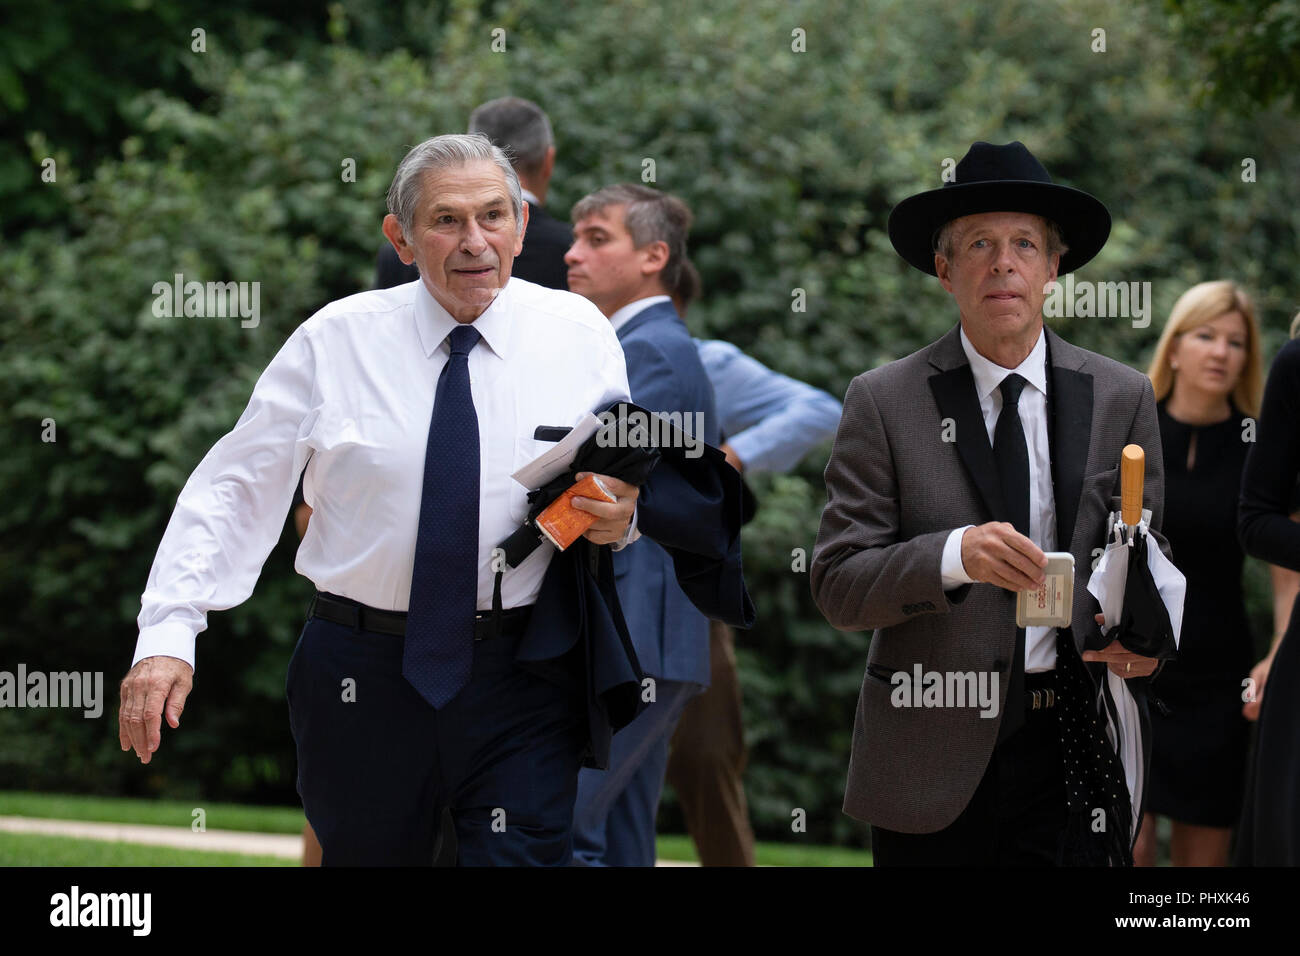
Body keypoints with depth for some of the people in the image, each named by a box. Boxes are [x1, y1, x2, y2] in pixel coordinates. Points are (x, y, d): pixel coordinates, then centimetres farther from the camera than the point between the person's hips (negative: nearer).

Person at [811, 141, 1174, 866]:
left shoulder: (1122, 398, 8)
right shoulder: (883, 403, 0)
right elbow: (838, 587, -5)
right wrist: (954, 556, -23)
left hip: (1076, 752, 1)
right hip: (931, 765, -1)